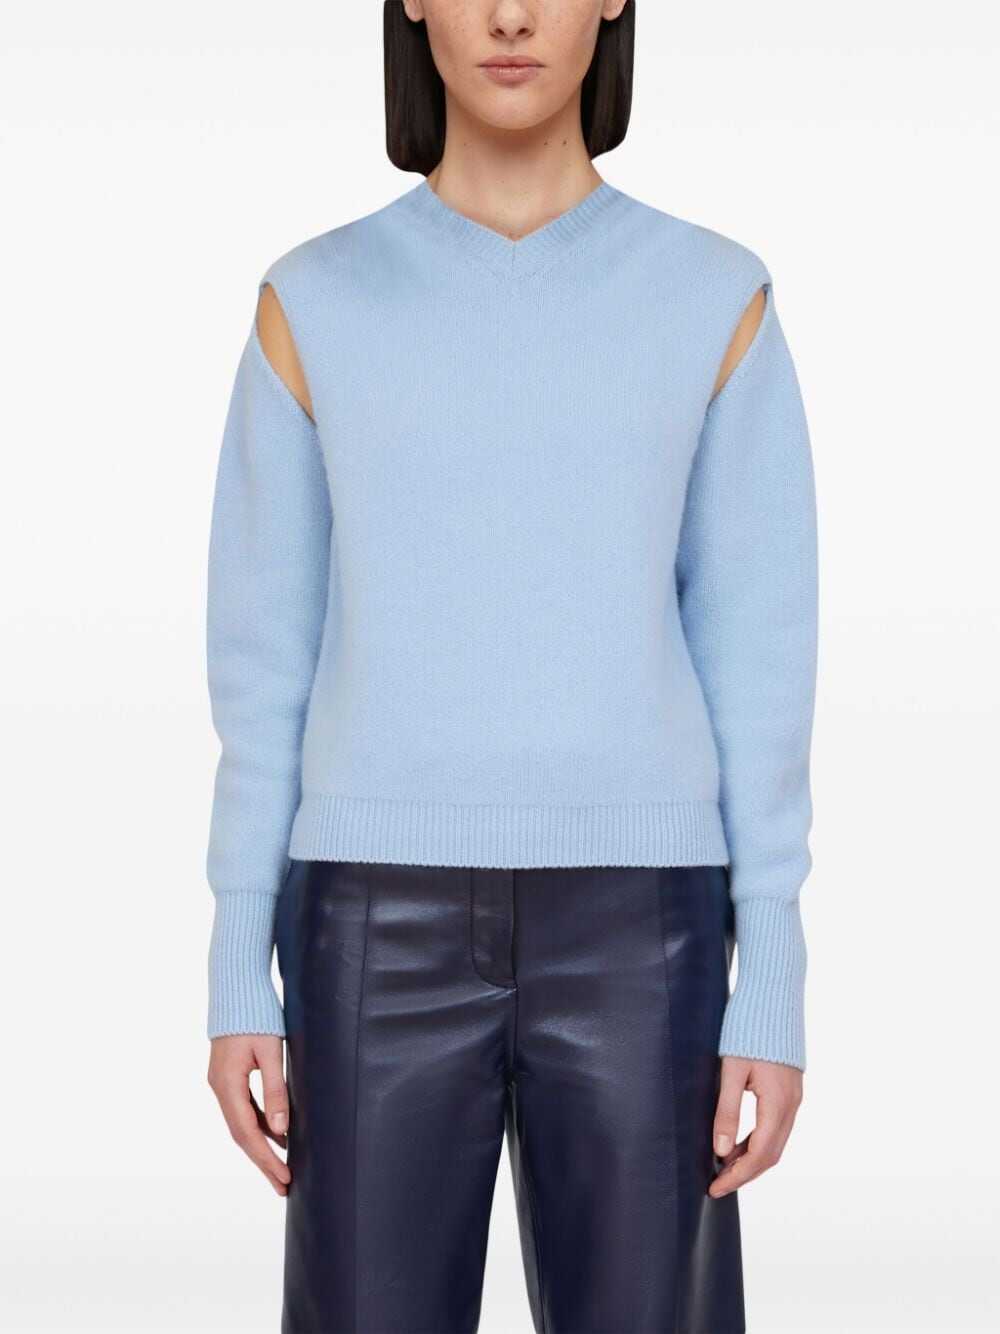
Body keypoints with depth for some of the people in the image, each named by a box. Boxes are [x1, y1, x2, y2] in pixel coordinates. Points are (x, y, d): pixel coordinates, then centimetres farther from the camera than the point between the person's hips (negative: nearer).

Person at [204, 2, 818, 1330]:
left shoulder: (717, 300, 4)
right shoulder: (314, 305, 5)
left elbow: (760, 662, 3)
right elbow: (265, 667, 6)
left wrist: (773, 991, -2)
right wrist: (238, 979, 3)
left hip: (628, 923, 0)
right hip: (387, 929, 0)